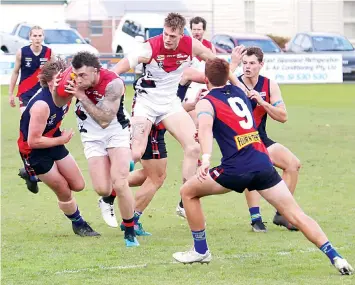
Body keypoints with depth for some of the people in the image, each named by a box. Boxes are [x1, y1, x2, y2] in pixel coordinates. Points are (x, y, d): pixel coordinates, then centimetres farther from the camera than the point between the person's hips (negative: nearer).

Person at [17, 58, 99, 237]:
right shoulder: (41, 105, -35)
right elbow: (33, 141, -30)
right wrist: (61, 140, -18)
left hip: (53, 142, 8)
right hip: (34, 151, -8)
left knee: (78, 185, 10)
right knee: (64, 192, 2)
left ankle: (35, 175, 28)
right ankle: (78, 224, 26)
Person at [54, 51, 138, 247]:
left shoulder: (113, 84, -27)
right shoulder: (76, 78, -15)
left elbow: (104, 120, -27)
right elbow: (60, 103, 2)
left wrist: (81, 96, -30)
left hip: (116, 133, -3)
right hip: (92, 138, 3)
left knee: (120, 184, -17)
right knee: (103, 190, -9)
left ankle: (130, 232, 0)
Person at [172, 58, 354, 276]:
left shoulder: (206, 102, 3)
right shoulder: (239, 92, 20)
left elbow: (205, 127, -20)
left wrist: (206, 158, -34)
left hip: (237, 168, -5)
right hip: (263, 163, 5)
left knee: (188, 192, 18)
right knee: (296, 214, 2)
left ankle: (201, 251, 22)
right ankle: (335, 257, -11)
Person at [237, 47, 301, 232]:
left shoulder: (270, 86, 0)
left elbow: (283, 117, -7)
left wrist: (261, 101, -18)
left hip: (260, 139, 6)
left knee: (293, 164, -4)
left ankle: (282, 214, 6)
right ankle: (255, 218, -28)